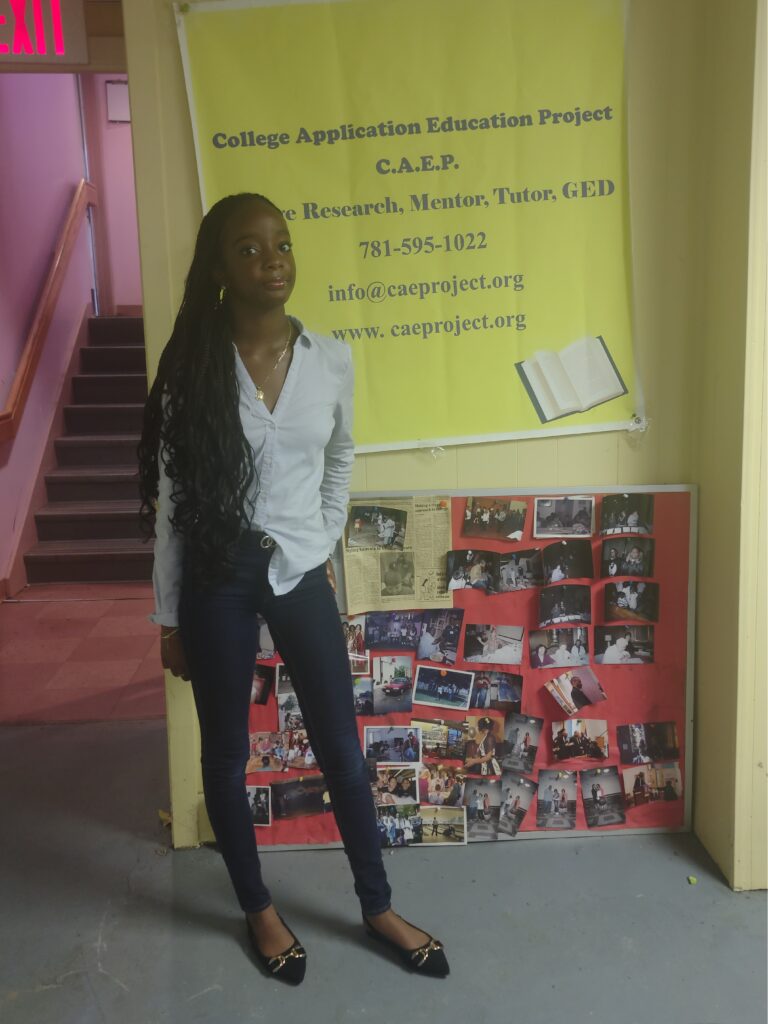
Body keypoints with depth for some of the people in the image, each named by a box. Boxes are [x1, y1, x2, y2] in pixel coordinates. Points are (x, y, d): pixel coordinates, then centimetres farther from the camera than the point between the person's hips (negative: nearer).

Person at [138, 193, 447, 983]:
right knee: (226, 752, 13)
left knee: (341, 747, 10)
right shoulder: (193, 366, -8)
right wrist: (168, 615, -2)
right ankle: (258, 909, 37)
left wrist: (323, 544, 12)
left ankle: (377, 908, 33)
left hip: (301, 571, 2)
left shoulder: (331, 361, -2)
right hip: (217, 575, -1)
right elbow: (170, 498, -4)